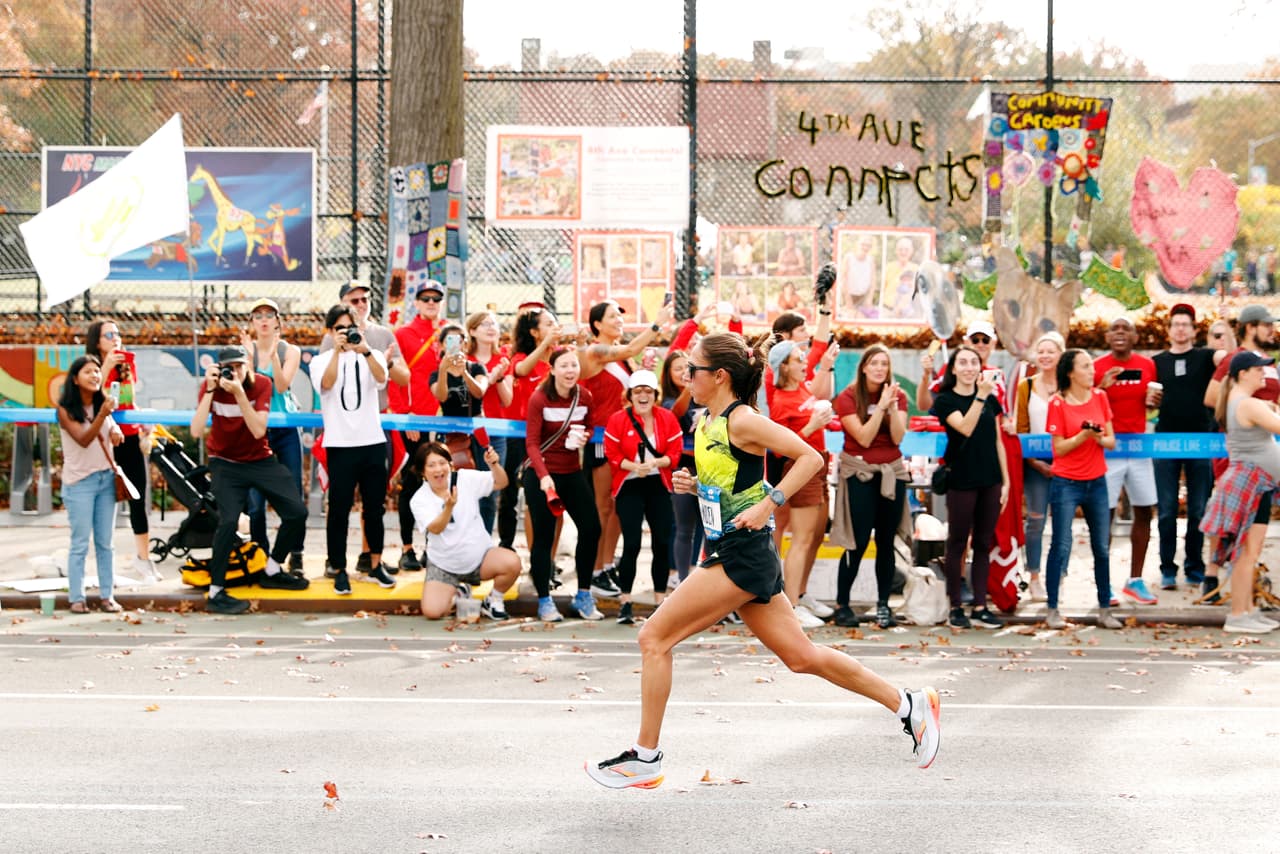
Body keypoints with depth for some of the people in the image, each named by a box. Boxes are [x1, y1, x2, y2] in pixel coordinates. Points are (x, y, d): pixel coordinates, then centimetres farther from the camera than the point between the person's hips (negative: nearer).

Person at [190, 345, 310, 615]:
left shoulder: (261, 384, -14)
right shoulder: (211, 387, -15)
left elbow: (258, 431, -24)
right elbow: (196, 431, -26)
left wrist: (239, 393, -34)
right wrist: (210, 390, -31)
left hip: (260, 459, 3)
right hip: (225, 463, -3)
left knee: (297, 512, -4)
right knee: (229, 521, -24)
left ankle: (272, 571, 20)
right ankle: (215, 592, -14)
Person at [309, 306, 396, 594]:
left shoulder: (371, 356, 7)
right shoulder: (321, 361, 5)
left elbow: (381, 378, -15)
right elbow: (326, 384, -16)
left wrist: (365, 350, -30)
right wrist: (337, 350, -24)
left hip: (372, 442, 2)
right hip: (340, 444, -2)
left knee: (374, 507, 9)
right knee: (339, 509, -3)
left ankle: (376, 566, 20)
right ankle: (340, 571, 2)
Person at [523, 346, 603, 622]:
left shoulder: (585, 397, 0)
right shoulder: (539, 399, -13)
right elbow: (531, 443, -17)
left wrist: (584, 437, -6)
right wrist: (543, 476, -30)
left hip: (572, 473, 5)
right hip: (541, 475, -5)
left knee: (591, 529, -1)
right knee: (544, 537, -3)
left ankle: (583, 597, 13)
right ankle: (544, 602, 7)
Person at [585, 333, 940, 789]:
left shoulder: (741, 420, -13)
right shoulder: (705, 422, 12)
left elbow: (810, 457, -15)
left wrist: (768, 506, -21)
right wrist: (694, 485, 6)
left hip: (743, 555, -10)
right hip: (729, 552, 10)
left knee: (654, 637, -8)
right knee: (801, 656, 12)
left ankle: (645, 757, -1)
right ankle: (909, 705, 19)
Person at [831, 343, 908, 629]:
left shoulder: (898, 396, 4)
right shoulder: (847, 398, -5)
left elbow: (898, 437, -8)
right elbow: (864, 438, -14)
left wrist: (892, 406, -19)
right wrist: (881, 406, -18)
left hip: (891, 471, 3)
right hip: (859, 471, -3)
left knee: (886, 541, 4)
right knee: (859, 541, -7)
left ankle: (883, 605, 10)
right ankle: (841, 604, 2)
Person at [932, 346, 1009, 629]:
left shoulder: (991, 400, 10)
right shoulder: (946, 400, -5)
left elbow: (998, 442, 13)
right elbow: (965, 427, -21)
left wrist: (1006, 480, 10)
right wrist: (980, 395, -29)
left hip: (990, 480, 5)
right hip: (961, 480, -5)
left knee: (983, 544, 8)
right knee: (957, 543, 2)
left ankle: (980, 607, 12)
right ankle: (956, 607, 7)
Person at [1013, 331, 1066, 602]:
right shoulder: (1026, 387, 6)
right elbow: (1020, 427, 5)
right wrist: (1033, 459, -7)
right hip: (1035, 463, 0)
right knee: (1036, 520, 0)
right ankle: (1034, 578, 7)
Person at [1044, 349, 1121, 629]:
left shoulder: (1099, 397, 5)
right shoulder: (1058, 403, -8)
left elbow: (1111, 440, 6)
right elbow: (1058, 448, -9)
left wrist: (1101, 438, -15)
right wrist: (1084, 435, -22)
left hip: (1096, 481, 4)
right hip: (1066, 483, -4)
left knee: (1102, 548, 6)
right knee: (1061, 547, -4)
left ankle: (1105, 610, 14)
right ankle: (1052, 610, 3)